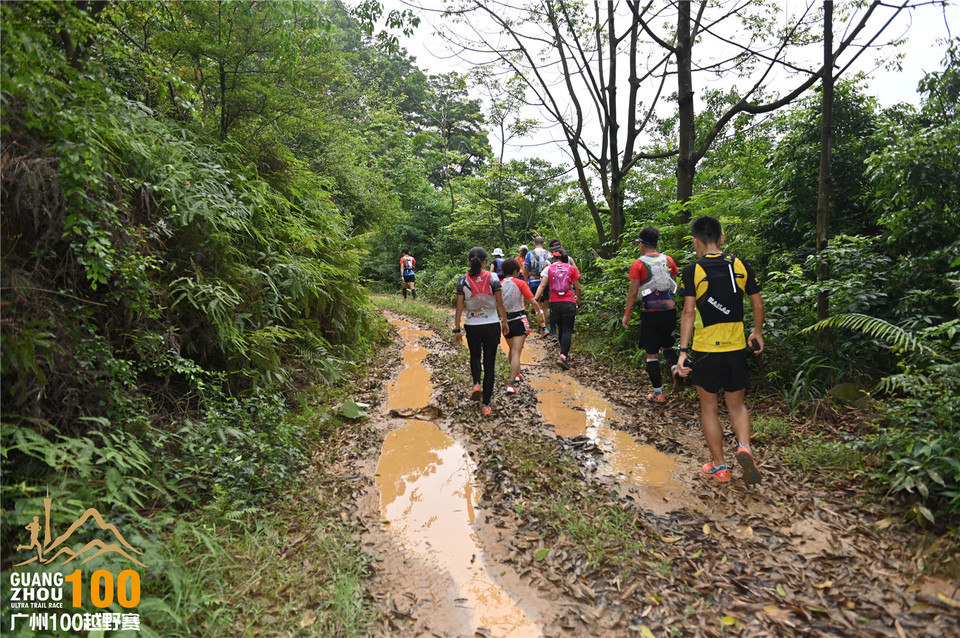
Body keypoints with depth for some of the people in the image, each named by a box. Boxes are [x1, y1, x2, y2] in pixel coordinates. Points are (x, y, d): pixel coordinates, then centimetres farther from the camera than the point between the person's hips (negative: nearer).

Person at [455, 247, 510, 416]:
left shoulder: (463, 281, -5)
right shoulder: (492, 277, -8)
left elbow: (459, 308, -3)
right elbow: (500, 304, -5)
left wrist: (457, 329, 4)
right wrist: (505, 321, 9)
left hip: (472, 326, 1)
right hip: (491, 325, -1)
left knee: (475, 356, 27)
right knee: (489, 363, 7)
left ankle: (476, 384, 0)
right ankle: (485, 405, 8)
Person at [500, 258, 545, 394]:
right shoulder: (520, 283, -7)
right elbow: (533, 302, -10)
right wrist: (539, 313, 6)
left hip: (506, 320, 4)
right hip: (519, 320, -4)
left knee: (512, 350, 24)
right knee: (516, 352, -6)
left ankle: (515, 374, 43)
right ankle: (511, 383, -16)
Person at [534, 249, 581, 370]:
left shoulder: (548, 269, 5)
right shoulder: (571, 268, 6)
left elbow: (542, 285, -7)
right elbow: (577, 287, 6)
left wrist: (535, 299, -10)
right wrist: (578, 299, 23)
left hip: (555, 303, 2)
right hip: (569, 303, -2)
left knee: (560, 329, 19)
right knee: (567, 330, -4)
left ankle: (565, 353, 32)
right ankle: (563, 356, -20)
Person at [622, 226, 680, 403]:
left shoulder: (638, 264, -7)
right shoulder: (669, 260, 6)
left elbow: (633, 292, -9)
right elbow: (674, 285, 11)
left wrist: (627, 313, -1)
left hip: (650, 312, -4)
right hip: (669, 309, 4)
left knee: (651, 354, 6)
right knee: (667, 345, 23)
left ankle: (658, 393, 11)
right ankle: (675, 365, -8)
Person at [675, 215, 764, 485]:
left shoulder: (693, 270, -9)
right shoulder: (740, 265, 1)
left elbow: (689, 312, -15)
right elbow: (757, 303, 6)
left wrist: (683, 351, -14)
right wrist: (758, 333, 22)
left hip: (705, 349, -3)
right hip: (736, 347, 3)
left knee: (709, 407, 13)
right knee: (737, 405, 19)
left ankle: (719, 466, 19)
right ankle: (744, 446, -6)